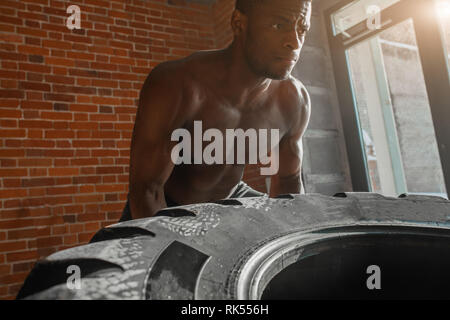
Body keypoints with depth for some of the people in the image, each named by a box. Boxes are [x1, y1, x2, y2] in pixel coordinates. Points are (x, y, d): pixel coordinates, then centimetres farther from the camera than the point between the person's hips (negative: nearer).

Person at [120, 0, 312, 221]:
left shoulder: (295, 100, -18)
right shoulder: (174, 84, -34)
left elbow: (288, 181, -5)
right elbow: (145, 189, -29)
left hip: (229, 202, 4)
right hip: (162, 209, -3)